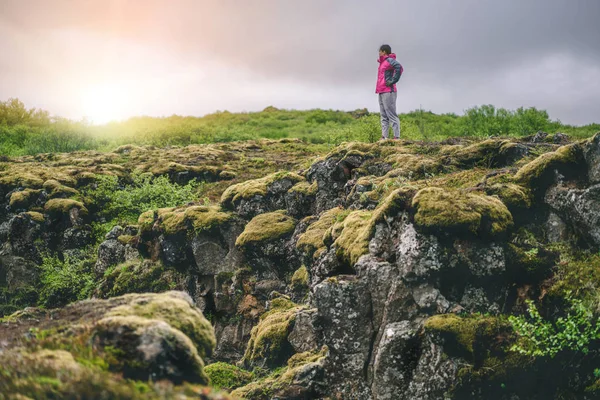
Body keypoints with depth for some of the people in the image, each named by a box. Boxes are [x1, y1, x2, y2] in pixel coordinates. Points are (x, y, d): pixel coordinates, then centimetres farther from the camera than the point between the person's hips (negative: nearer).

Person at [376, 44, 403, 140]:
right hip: (381, 92, 10)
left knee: (391, 115, -11)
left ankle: (397, 137, -12)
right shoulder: (382, 62, 20)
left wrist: (393, 81, -20)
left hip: (388, 92, -10)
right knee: (384, 116, 7)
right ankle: (384, 137, 8)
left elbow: (399, 67, -25)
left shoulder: (390, 60, -7)